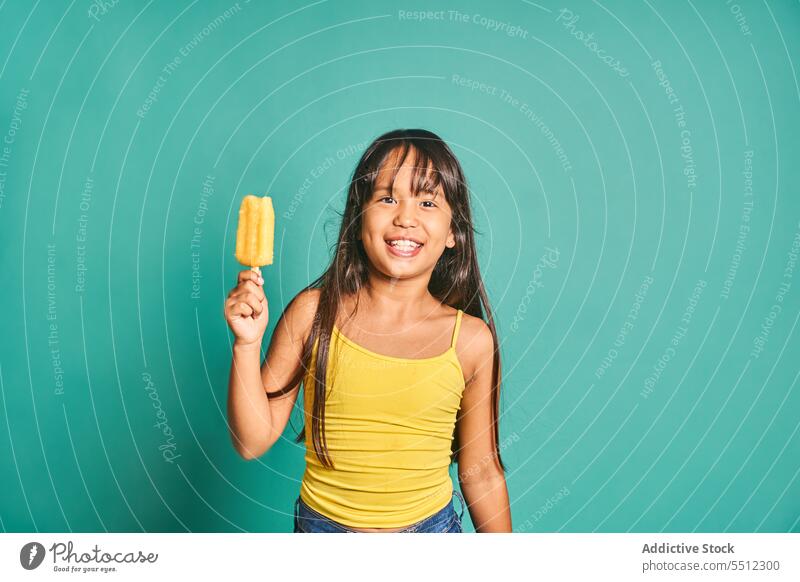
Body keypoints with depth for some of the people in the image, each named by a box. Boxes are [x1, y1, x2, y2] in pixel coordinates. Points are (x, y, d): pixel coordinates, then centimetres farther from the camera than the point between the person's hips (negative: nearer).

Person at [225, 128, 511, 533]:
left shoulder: (471, 339, -12)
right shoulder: (313, 313, -12)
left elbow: (481, 472, -1)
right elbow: (254, 441, -9)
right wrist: (247, 344, -21)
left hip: (431, 528, 0)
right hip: (321, 525, 0)